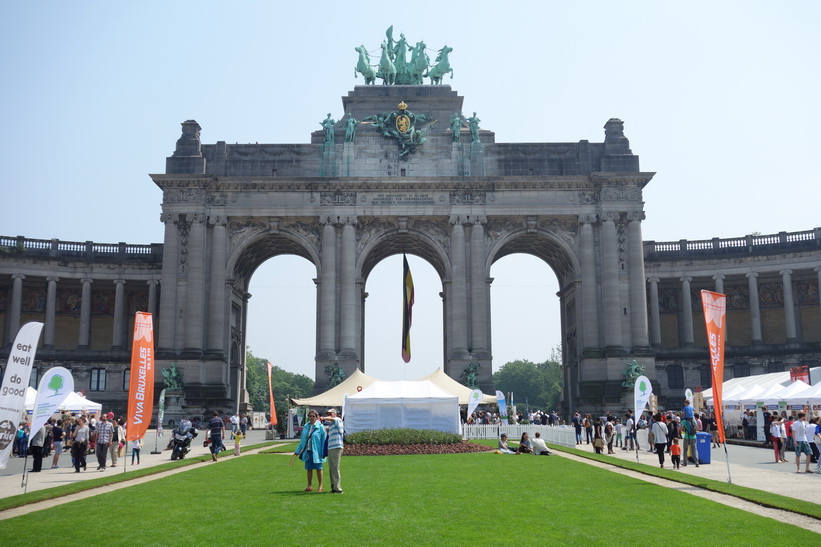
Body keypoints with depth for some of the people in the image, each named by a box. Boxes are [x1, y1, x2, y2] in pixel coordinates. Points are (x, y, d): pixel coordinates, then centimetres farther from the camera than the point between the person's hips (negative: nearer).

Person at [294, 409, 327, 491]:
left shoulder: (320, 427, -5)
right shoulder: (306, 427, 9)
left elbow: (323, 440, -7)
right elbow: (302, 440, 16)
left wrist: (323, 452, -12)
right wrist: (297, 451, 14)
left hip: (316, 451, -5)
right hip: (307, 451, 5)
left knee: (318, 469, 3)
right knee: (309, 469, 8)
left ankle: (320, 486, 11)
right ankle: (310, 486, 17)